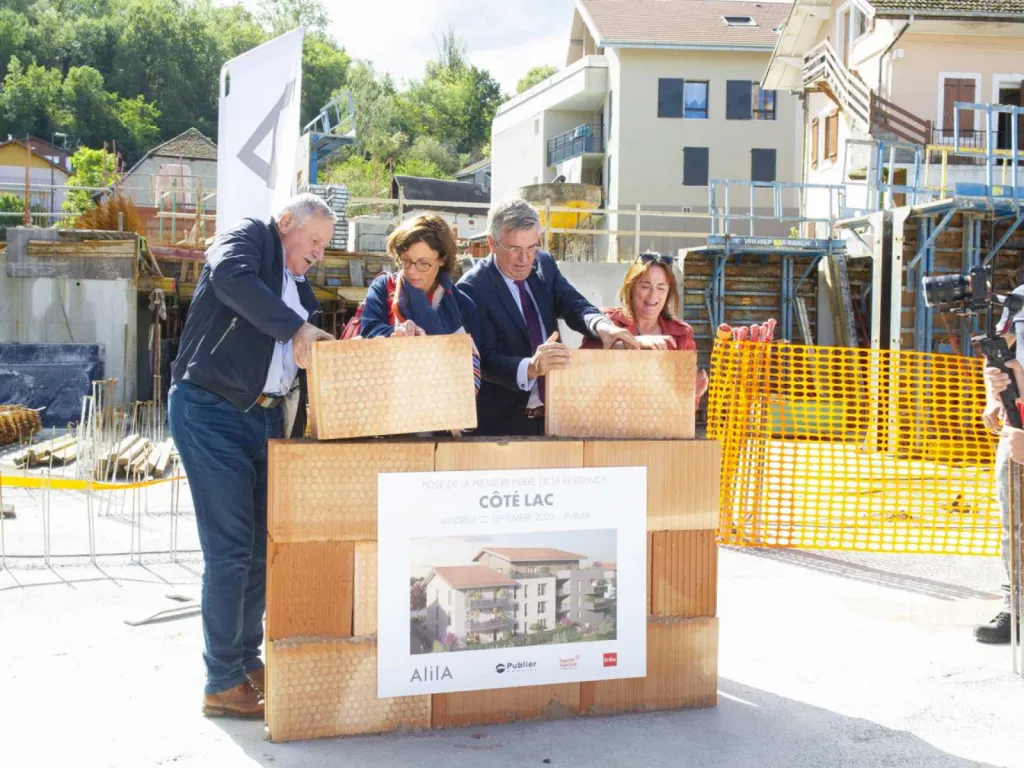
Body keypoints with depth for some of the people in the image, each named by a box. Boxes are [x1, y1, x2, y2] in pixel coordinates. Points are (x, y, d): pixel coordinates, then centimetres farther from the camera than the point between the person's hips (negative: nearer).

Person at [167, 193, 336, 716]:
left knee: (262, 548, 10)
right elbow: (230, 277, -25)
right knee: (230, 550, -8)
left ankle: (248, 661, 23)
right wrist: (295, 327, -30)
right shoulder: (248, 237, -2)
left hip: (264, 418, 8)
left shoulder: (298, 285, 21)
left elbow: (312, 353, 21)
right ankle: (223, 683, 0)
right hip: (210, 412, -8)